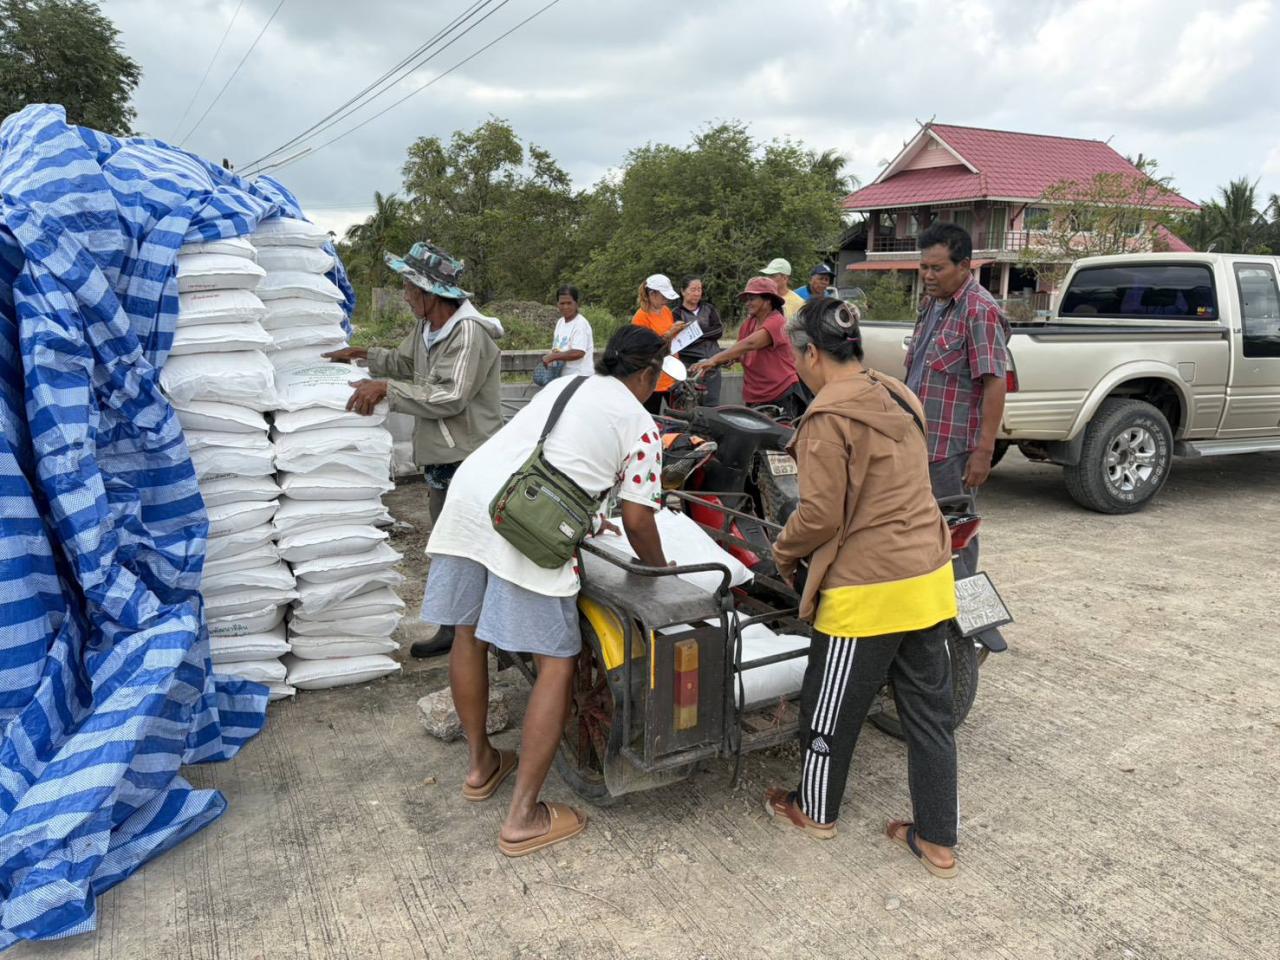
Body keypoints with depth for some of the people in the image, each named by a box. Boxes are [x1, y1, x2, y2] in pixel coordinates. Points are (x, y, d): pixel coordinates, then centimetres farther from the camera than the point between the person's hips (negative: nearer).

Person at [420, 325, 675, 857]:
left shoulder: (563, 385, 28)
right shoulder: (640, 425, 9)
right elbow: (637, 521, 5)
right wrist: (660, 569, 24)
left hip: (468, 496, 8)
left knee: (469, 633, 21)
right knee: (558, 663, 5)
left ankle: (480, 764, 41)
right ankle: (523, 817, 9)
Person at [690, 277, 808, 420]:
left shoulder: (776, 322, -15)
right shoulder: (747, 324, 10)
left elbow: (749, 344, -29)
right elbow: (739, 352, 10)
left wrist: (714, 360, -37)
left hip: (782, 397, -7)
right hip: (754, 399, 7)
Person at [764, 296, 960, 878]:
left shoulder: (829, 416, -17)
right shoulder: (899, 399, 8)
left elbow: (821, 513, -18)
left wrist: (784, 551, 2)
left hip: (868, 589, -8)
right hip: (929, 576, 8)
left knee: (832, 708, 14)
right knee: (929, 710, 16)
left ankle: (815, 811, 36)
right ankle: (937, 841, 27)